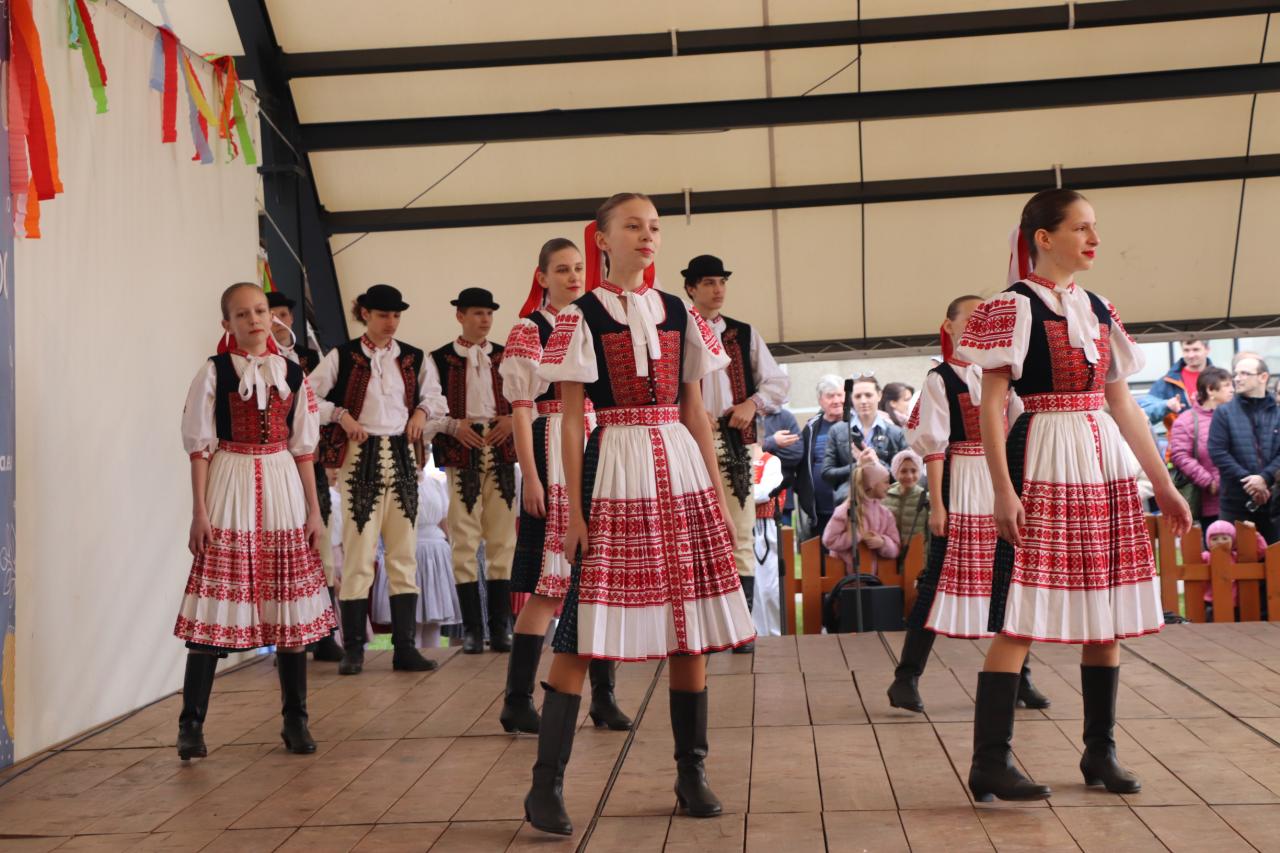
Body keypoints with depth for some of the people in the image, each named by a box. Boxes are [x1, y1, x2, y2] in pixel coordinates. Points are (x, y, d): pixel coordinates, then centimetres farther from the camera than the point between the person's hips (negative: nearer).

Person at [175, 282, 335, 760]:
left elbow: (303, 447, 11)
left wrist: (314, 510, 7)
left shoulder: (292, 374, 9)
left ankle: (295, 721, 15)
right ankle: (191, 725, 3)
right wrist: (199, 513, -8)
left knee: (290, 606, 5)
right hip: (231, 492, -3)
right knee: (217, 606, -5)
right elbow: (200, 446, -2)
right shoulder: (214, 372, 0)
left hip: (282, 492, 3)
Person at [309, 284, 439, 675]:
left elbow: (427, 396, 23)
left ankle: (405, 647, 9)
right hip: (361, 457, -4)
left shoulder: (412, 358, 10)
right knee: (359, 554, -3)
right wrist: (340, 414, -12)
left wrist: (421, 412, 3)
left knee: (404, 555, 4)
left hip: (402, 457, 4)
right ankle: (353, 649, 5)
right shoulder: (342, 356, 0)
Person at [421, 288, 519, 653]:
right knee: (464, 541, -1)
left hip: (501, 451, 3)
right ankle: (472, 627, 5)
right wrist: (454, 425, -21)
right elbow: (429, 409, -4)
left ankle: (500, 627, 8)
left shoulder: (505, 357, 13)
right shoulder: (440, 359, 4)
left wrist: (512, 420, -10)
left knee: (502, 540, 3)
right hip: (461, 455, -2)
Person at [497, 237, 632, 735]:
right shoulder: (527, 333, -2)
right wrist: (530, 477, -15)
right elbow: (520, 409, -8)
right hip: (553, 462, -6)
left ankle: (603, 696, 16)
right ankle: (517, 702, 3)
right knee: (547, 587, -6)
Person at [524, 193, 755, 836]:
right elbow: (571, 419, -3)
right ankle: (546, 786, 1)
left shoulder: (678, 314, 12)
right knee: (582, 633, -6)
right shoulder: (583, 317, 0)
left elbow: (695, 412, 14)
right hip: (615, 472, -4)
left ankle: (691, 774, 19)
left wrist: (717, 493, 10)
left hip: (682, 471, 5)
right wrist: (574, 508, -8)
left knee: (691, 627, 6)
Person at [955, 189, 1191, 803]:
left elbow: (1122, 404, 17)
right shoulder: (1014, 306, -5)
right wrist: (1003, 490, -18)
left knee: (1108, 615, 9)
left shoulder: (1098, 310, 15)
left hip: (1105, 465, 7)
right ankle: (990, 764, -2)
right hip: (1043, 463, -7)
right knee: (1019, 619, -7)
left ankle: (1100, 753, 21)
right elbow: (990, 405, -10)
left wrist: (1163, 484, 16)